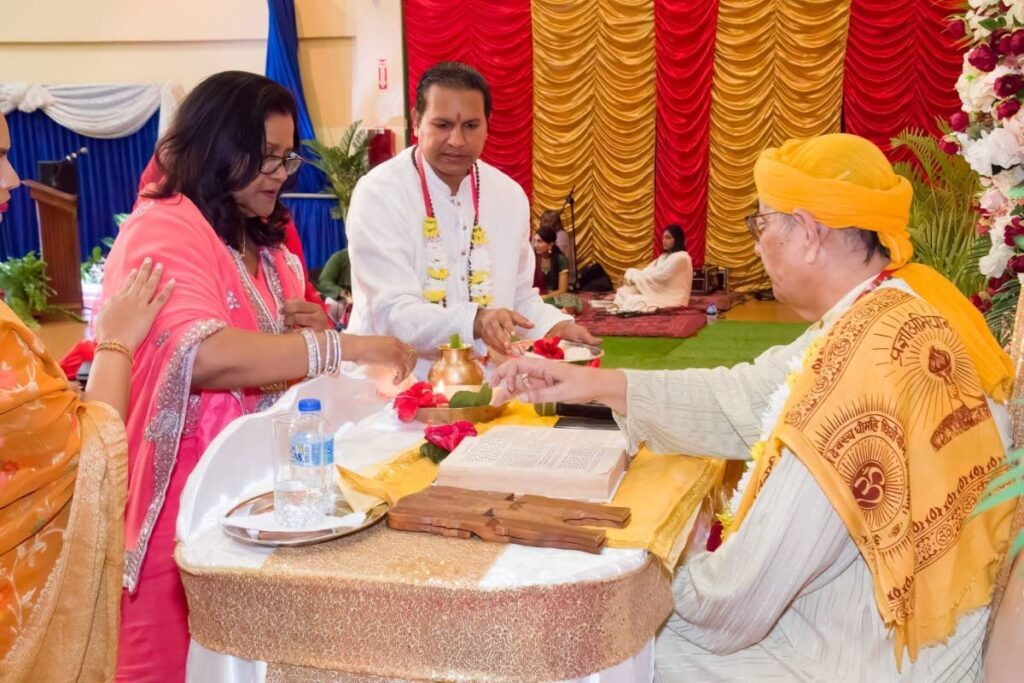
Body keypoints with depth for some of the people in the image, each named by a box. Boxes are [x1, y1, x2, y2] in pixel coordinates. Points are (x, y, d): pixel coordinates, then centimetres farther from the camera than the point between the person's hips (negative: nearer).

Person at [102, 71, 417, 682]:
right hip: (184, 498, -7)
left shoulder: (267, 246, 12)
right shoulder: (163, 229, -14)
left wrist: (306, 328, 0)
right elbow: (205, 356, -31)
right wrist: (345, 345, -28)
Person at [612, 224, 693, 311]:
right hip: (661, 293, 9)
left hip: (672, 299, -9)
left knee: (634, 301, -26)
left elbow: (659, 275, -19)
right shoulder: (665, 256, 18)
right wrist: (631, 277, -11)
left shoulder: (681, 257, -14)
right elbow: (649, 271, 8)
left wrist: (633, 276, -13)